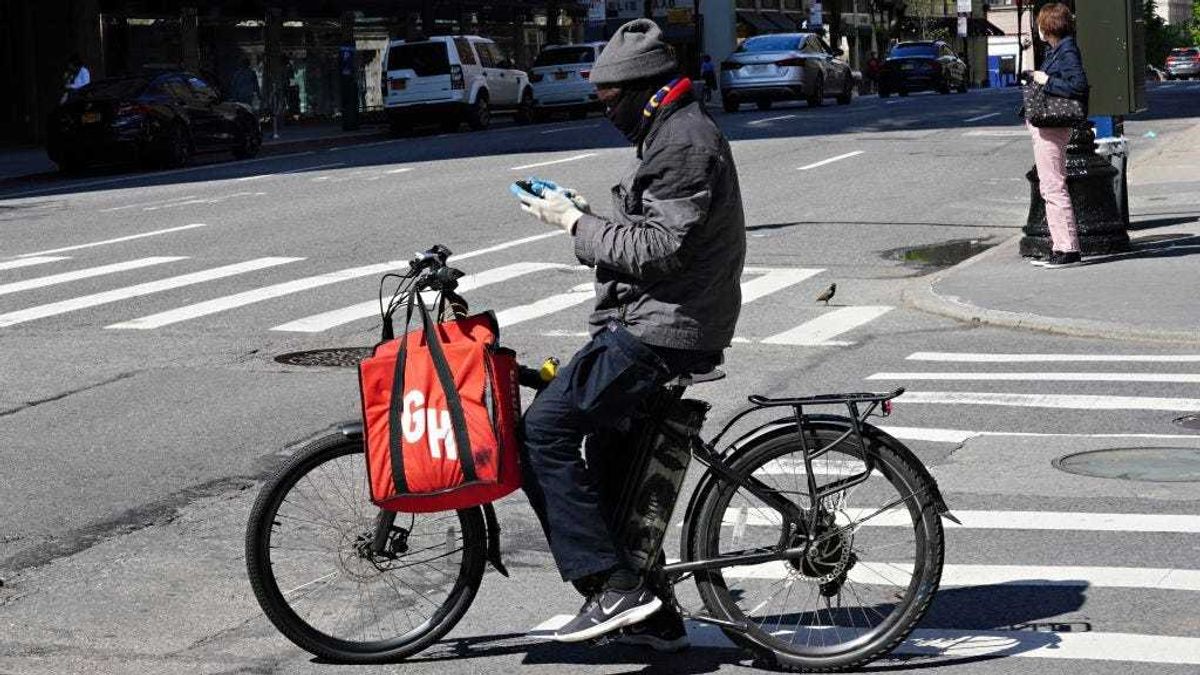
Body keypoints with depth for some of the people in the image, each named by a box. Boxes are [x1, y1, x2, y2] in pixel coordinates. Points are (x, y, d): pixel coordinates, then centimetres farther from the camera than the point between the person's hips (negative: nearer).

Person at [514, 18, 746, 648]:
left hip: (657, 334, -11)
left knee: (543, 432, -14)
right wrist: (585, 214, 8)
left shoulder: (683, 142, -15)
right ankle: (652, 617, 21)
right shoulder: (677, 133, 19)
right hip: (652, 325, 11)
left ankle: (614, 587, -15)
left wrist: (575, 224, -14)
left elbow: (658, 249, -23)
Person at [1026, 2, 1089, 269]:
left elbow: (1079, 85, -24)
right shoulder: (1056, 50, 16)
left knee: (1054, 187, -10)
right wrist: (1037, 77, 15)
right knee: (1050, 188, 14)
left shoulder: (1067, 51, -14)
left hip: (1051, 128, -11)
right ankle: (1060, 247, 18)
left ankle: (1068, 250, -9)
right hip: (1044, 126, 11)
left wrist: (1047, 80, -18)